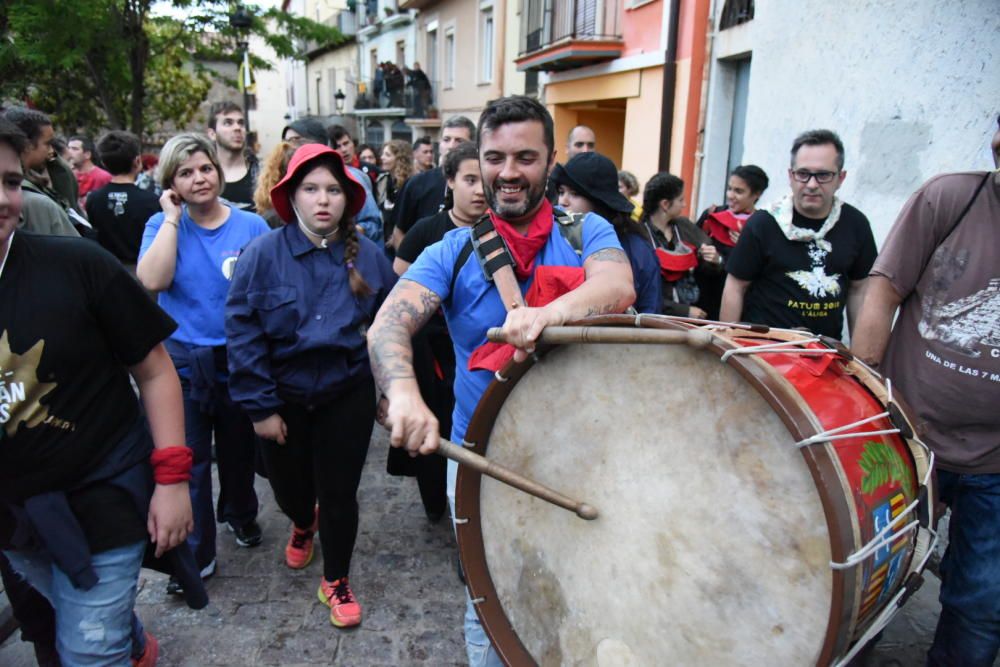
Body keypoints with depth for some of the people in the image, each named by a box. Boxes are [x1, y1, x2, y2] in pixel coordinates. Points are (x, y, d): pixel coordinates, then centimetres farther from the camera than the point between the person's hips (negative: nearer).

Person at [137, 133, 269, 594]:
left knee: (238, 448, 17)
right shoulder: (162, 225, -2)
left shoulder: (252, 226, -2)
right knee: (187, 460, 2)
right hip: (183, 362, -1)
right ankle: (195, 554, 17)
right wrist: (173, 217, -16)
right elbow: (152, 281, -20)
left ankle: (239, 513, 43)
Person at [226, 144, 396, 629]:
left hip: (348, 397, 0)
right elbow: (242, 334, -12)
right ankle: (303, 524, 55)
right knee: (289, 487, 17)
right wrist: (260, 407, -12)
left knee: (340, 494, 7)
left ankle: (336, 581, 34)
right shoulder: (263, 254, -12)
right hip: (284, 398, 0)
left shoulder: (369, 257, -6)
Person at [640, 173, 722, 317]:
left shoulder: (685, 226, 6)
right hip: (662, 317, -4)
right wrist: (685, 311, -14)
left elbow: (710, 269, 15)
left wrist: (716, 260, -6)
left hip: (696, 308, 5)